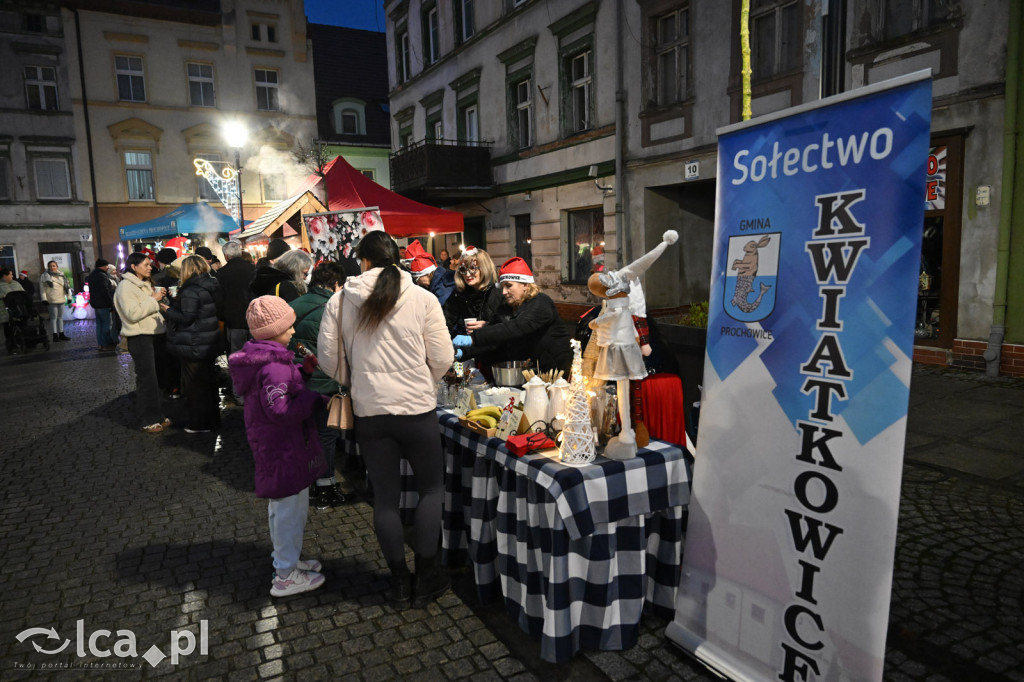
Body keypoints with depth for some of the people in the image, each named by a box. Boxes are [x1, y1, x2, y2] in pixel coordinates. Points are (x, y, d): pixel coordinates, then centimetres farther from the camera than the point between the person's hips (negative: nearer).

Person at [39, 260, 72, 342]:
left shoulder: (61, 275, 14)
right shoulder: (45, 276, -3)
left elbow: (67, 286, 19)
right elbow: (42, 289, -5)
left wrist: (69, 297, 16)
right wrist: (44, 299, -11)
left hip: (61, 300, 6)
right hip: (52, 301, -5)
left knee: (60, 317, 12)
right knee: (54, 317, -4)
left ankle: (61, 334, 18)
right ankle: (55, 335, 0)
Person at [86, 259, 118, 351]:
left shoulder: (92, 275, 16)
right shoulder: (102, 276, -17)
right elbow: (105, 291, -21)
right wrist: (111, 302, -15)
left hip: (95, 302, 10)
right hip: (103, 303, -10)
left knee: (99, 323, 13)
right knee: (106, 323, -5)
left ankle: (100, 344, 16)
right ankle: (107, 344, -3)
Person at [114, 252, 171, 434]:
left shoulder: (146, 284, 18)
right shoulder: (125, 286, -9)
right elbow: (133, 313, -20)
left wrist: (160, 295, 11)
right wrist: (153, 299, -16)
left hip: (156, 334, 8)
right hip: (140, 336, -8)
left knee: (157, 376, 10)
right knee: (147, 379, -6)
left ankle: (158, 415, 19)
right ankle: (148, 420, 0)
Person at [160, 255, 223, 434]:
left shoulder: (191, 291, -19)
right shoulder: (209, 286, 8)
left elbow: (186, 318, -21)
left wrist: (167, 310, -4)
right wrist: (176, 302, 17)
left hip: (194, 346, -9)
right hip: (209, 343, 9)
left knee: (195, 385, 2)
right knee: (207, 382, 18)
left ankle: (199, 424, 10)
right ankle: (211, 419, 28)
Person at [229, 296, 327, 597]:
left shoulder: (260, 359, 7)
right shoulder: (274, 366, -25)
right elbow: (281, 409, -31)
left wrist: (301, 371, 3)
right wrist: (315, 397, -23)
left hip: (272, 449, 11)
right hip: (285, 450, -11)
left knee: (282, 506, 23)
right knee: (290, 507, 2)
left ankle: (286, 559, 41)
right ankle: (286, 577, 15)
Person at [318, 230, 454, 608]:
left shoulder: (340, 301, -2)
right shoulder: (422, 299, -7)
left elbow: (328, 357, 2)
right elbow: (442, 358, -6)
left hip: (369, 411, 2)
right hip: (416, 408, -2)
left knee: (385, 496, 14)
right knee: (431, 488, 17)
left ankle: (399, 580, 27)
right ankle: (425, 576, 22)